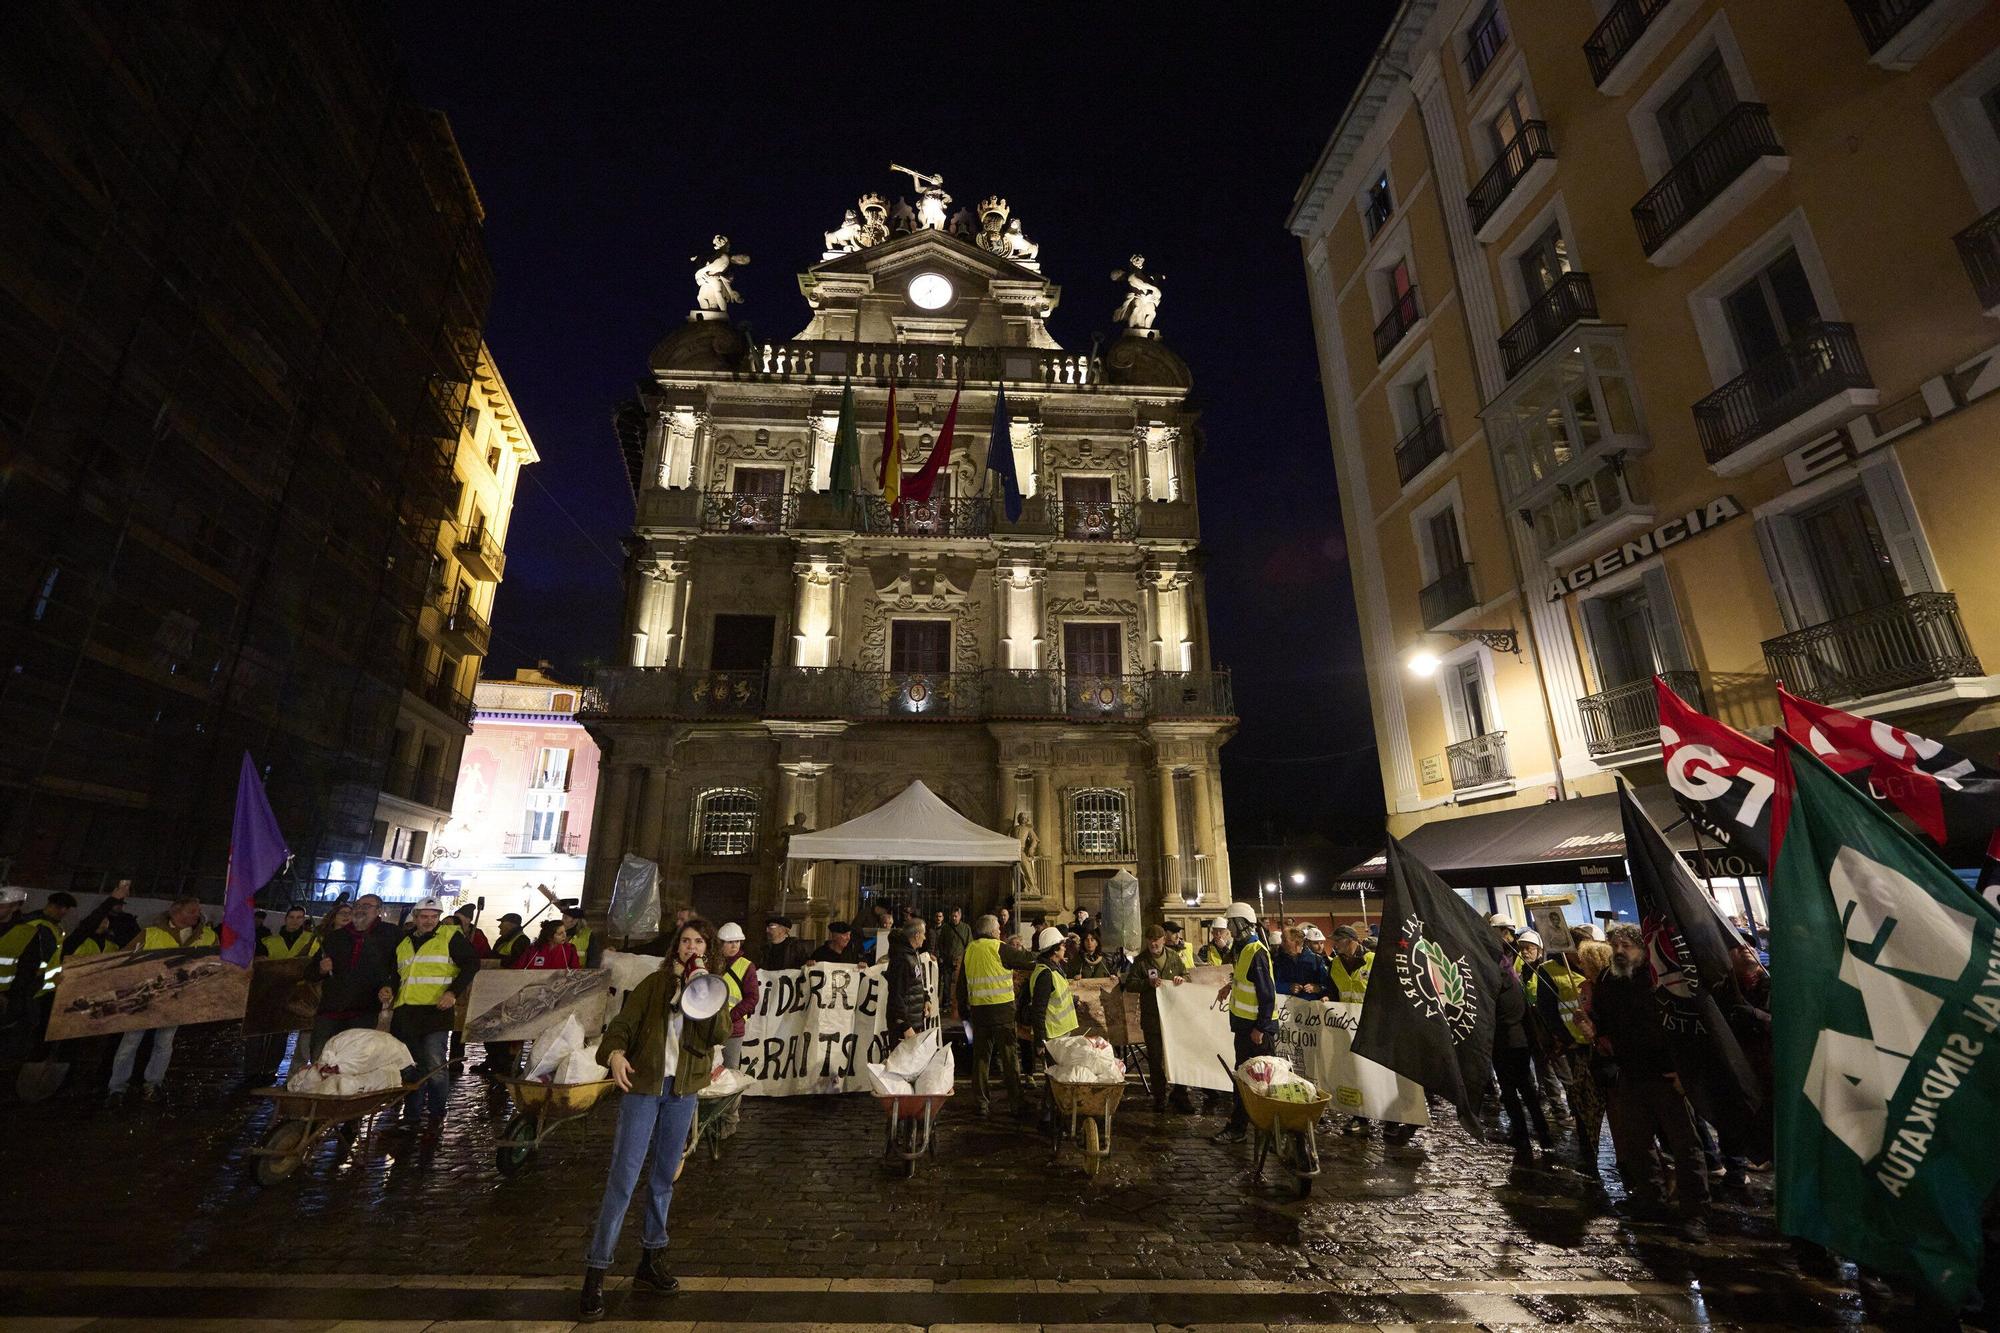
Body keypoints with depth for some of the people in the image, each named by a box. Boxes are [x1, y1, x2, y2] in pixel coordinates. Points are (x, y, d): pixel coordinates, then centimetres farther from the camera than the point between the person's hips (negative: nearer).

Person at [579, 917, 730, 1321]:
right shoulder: (655, 983, -1)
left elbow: (722, 1034, -11)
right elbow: (624, 1021, -7)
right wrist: (615, 1052, -26)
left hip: (683, 1091, 3)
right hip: (643, 1084, -3)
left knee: (664, 1177, 14)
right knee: (623, 1177, -5)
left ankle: (651, 1259, 29)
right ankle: (596, 1271, 6)